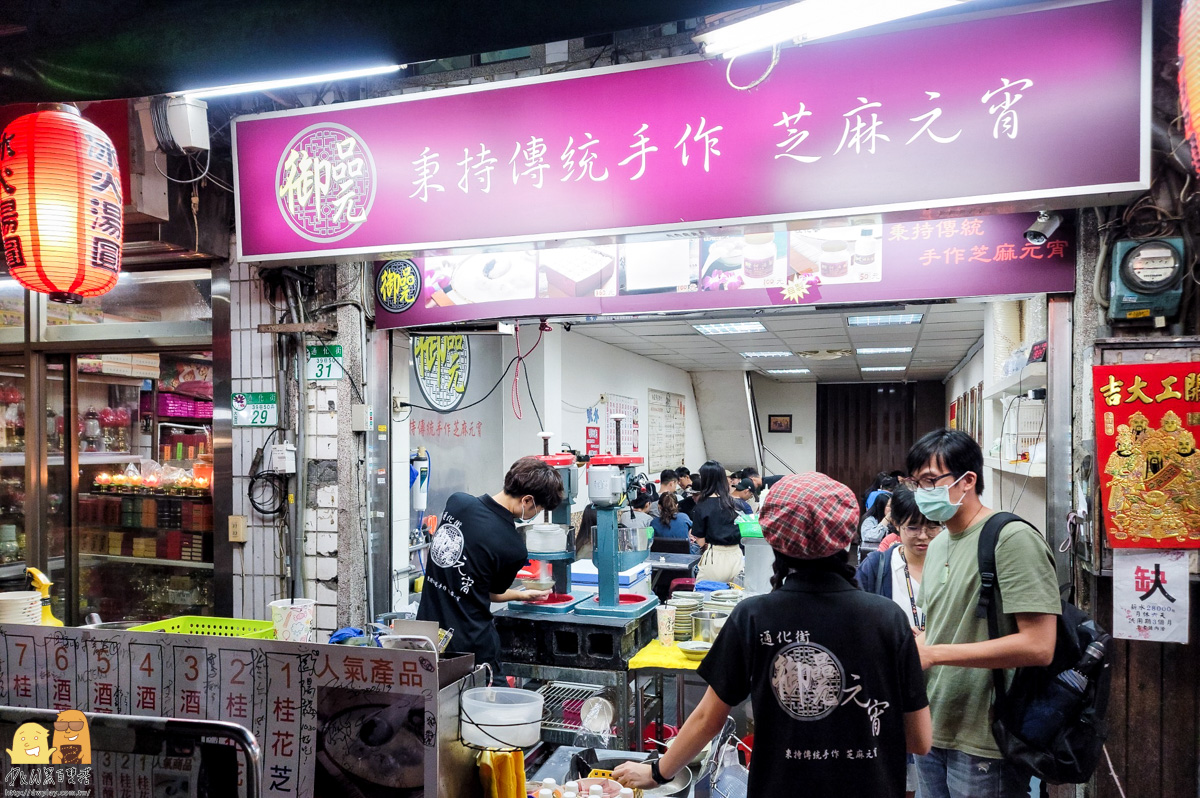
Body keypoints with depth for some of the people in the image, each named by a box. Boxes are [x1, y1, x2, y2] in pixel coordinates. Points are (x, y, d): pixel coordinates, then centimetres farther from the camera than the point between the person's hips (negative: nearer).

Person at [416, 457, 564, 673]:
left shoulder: (457, 501, -4)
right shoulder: (514, 549, -18)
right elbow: (494, 593, 0)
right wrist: (524, 595, 21)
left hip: (427, 628, 6)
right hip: (469, 643, -6)